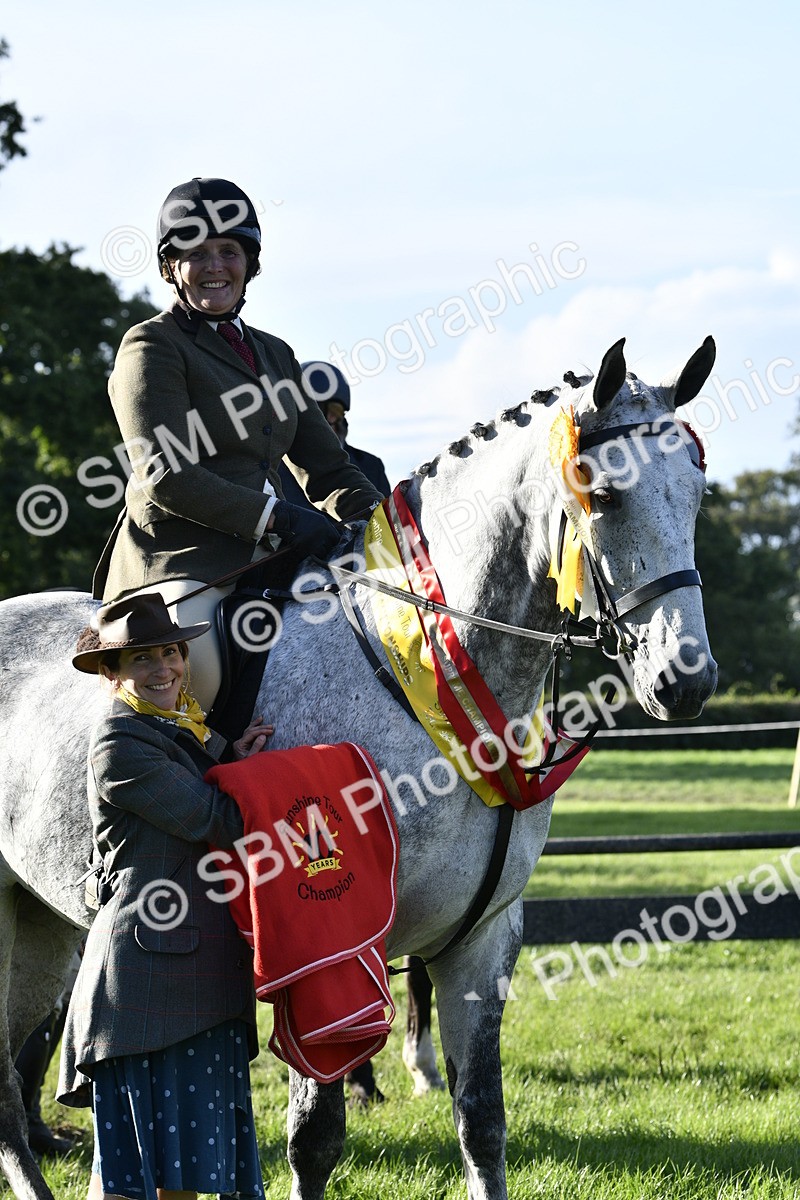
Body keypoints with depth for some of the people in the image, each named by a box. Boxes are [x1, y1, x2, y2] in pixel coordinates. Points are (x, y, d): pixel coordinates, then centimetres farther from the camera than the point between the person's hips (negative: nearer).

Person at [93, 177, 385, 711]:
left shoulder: (274, 354, 23)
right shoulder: (152, 347, 0)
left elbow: (328, 468, 21)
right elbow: (163, 475, -12)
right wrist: (276, 518, -19)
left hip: (264, 558, 8)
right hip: (180, 559, -8)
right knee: (194, 678, -35)